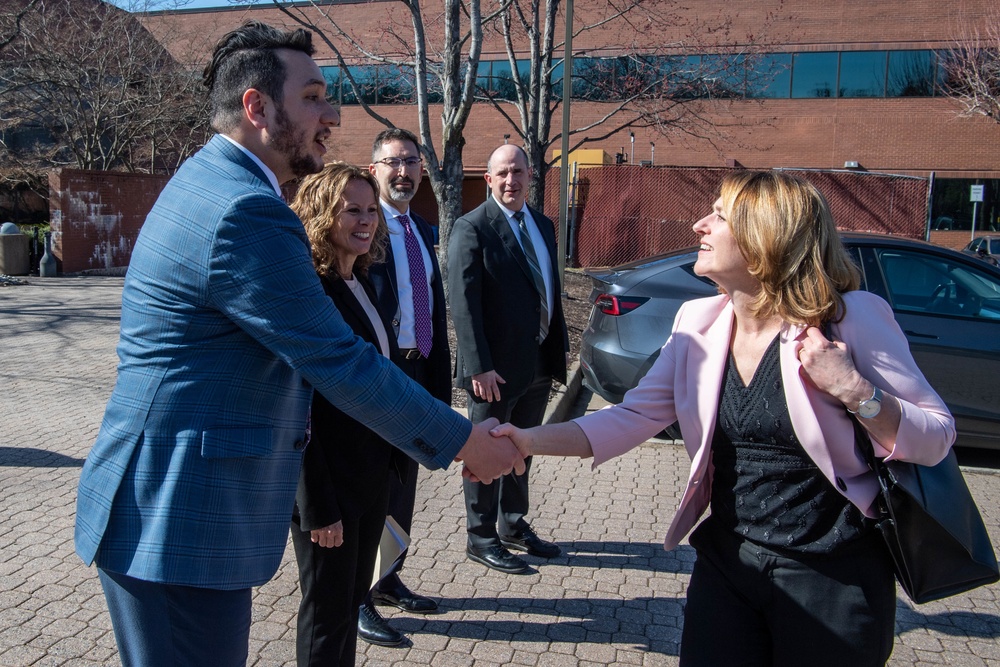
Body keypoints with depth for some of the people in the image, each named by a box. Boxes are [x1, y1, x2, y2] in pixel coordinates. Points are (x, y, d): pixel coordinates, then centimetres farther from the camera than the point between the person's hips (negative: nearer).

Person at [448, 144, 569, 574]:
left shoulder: (543, 225, 11)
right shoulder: (472, 228, -12)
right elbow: (463, 302, -17)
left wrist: (560, 349, 12)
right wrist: (479, 367, -21)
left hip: (539, 364, 7)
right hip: (496, 368, -7)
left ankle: (514, 527, 36)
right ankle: (481, 539, 22)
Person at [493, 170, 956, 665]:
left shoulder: (852, 318, -13)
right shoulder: (698, 322, 1)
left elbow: (937, 439, -8)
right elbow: (634, 415, -1)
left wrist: (853, 389, -25)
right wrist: (531, 440, -12)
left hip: (833, 576, -3)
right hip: (727, 562, 4)